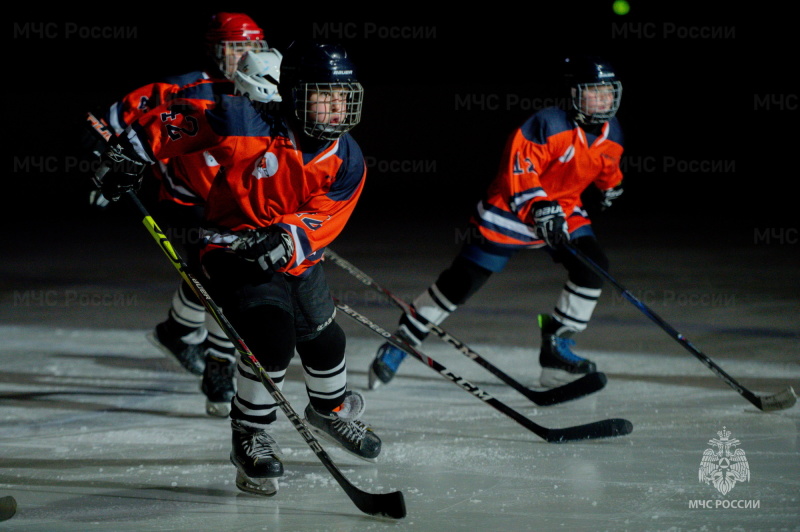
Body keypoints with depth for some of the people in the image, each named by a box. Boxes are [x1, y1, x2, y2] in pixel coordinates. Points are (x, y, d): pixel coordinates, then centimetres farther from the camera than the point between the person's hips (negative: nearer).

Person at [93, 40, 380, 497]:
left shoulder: (347, 162, -10)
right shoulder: (247, 125, -23)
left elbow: (323, 221, -19)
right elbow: (178, 120, -12)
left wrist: (284, 242, -38)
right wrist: (130, 153, -12)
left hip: (299, 260, 6)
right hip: (233, 256, -6)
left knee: (324, 339, 20)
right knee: (272, 339, -25)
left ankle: (334, 410, 53)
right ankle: (250, 435, -5)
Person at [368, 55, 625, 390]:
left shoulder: (611, 133, 0)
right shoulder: (548, 125, -24)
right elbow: (517, 167, -28)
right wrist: (538, 206, -38)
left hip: (562, 211, 7)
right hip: (509, 210, -7)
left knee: (593, 266, -14)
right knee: (462, 282, -7)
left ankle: (557, 347, -2)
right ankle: (400, 343, 5)